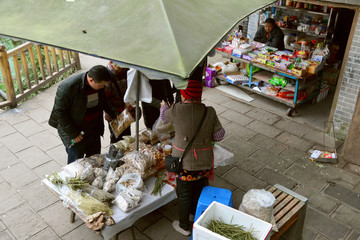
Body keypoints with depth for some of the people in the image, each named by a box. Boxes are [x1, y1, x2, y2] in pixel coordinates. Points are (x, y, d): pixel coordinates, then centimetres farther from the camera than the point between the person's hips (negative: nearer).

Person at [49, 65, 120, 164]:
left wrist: (117, 115, -5)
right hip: (76, 134, -5)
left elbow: (104, 102, 9)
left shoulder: (99, 83, -9)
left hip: (94, 130, 6)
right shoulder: (67, 87, -28)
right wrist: (73, 134, -19)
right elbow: (59, 111, -21)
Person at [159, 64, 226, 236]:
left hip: (185, 162, -3)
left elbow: (164, 116, 5)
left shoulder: (176, 109, -17)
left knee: (184, 194, 16)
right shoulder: (209, 112, -11)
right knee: (199, 188, 26)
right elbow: (219, 134, -5)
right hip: (204, 160, 3)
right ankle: (197, 212, 50)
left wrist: (163, 106, 27)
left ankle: (184, 226, 34)